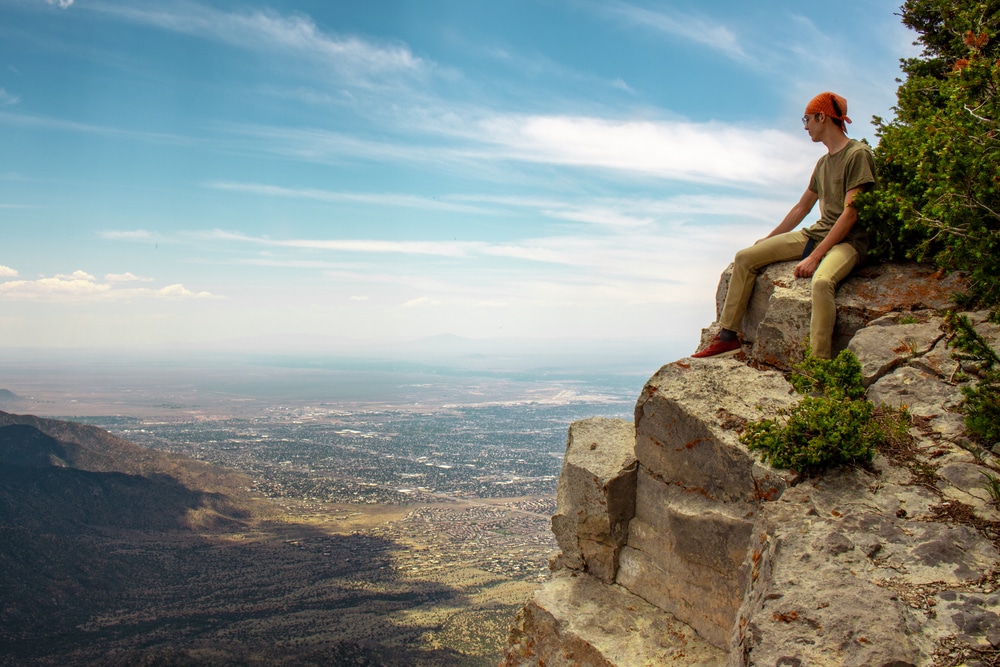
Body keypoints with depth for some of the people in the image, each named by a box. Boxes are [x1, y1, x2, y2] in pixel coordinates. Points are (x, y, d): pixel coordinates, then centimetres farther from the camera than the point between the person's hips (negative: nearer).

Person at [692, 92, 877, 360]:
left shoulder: (858, 154, -9)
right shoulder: (823, 162, 17)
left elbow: (850, 215, -18)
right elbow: (802, 207, 25)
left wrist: (814, 257, -23)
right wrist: (767, 242, 22)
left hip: (847, 241, -8)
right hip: (815, 234, 8)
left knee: (821, 281, -41)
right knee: (744, 257, -3)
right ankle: (728, 336, -1)